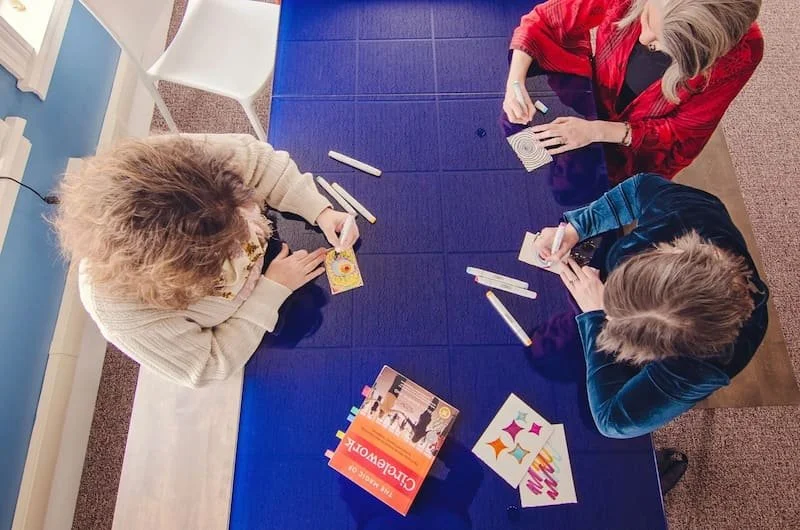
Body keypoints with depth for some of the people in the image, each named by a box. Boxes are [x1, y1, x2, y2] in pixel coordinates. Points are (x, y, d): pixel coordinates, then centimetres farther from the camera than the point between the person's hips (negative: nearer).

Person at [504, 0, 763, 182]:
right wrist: (515, 82, -33)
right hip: (591, 105, 2)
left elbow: (686, 132, -20)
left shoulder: (741, 53, -30)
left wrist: (597, 131, -32)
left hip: (640, 149, -2)